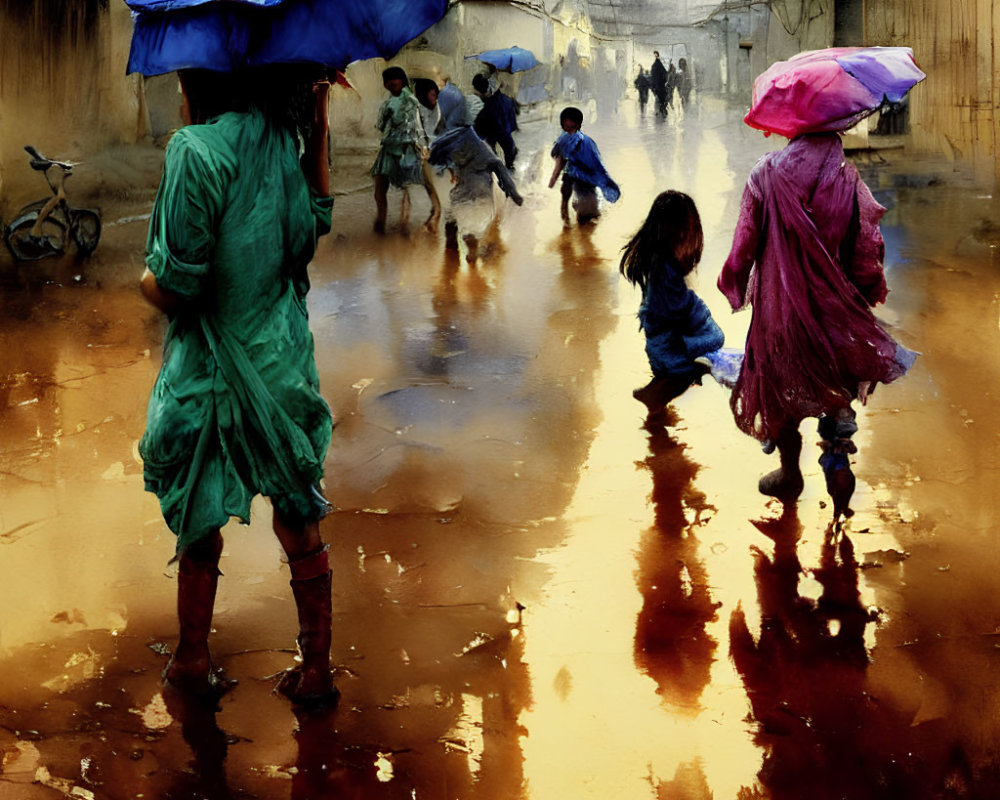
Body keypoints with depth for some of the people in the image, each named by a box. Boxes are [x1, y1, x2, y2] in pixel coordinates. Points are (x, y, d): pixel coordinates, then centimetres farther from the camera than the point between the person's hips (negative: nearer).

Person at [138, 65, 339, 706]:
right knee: (299, 518, 14)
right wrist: (319, 134, 7)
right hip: (285, 358, 5)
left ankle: (193, 661, 30)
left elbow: (174, 287, -22)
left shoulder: (197, 149, -22)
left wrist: (145, 282, 2)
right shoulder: (284, 139, -3)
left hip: (213, 370, -5)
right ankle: (317, 670, 23)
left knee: (200, 522, 14)